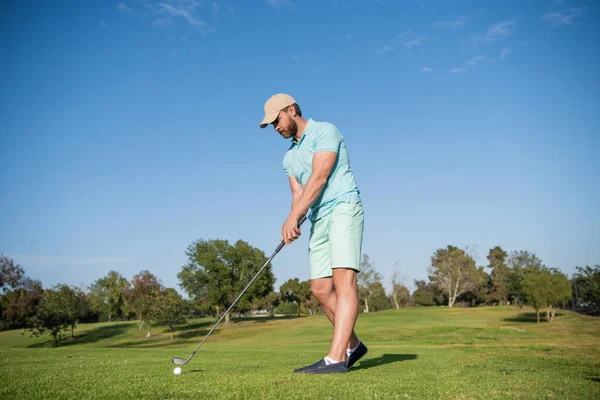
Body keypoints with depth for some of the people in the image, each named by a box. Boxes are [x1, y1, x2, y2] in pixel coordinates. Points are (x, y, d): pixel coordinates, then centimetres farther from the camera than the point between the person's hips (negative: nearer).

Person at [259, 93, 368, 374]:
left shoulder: (324, 131, -3)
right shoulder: (289, 157, 21)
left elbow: (319, 178, -15)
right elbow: (298, 196, 12)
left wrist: (292, 217, -20)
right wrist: (294, 224, -9)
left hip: (343, 208, -9)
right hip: (319, 220, 9)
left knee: (343, 279, -19)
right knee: (321, 288, 5)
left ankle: (336, 358, -27)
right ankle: (352, 346, 19)